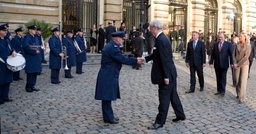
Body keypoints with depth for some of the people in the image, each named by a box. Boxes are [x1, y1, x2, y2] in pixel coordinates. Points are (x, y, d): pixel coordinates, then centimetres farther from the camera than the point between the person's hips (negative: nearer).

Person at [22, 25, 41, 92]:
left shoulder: (35, 38, 18)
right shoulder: (26, 37, -8)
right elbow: (25, 47, -19)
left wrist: (38, 50, 4)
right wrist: (34, 51, -19)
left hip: (36, 58, 8)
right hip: (30, 58, -8)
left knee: (35, 72, 9)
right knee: (30, 73, -4)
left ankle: (32, 86, 18)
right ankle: (28, 87, 6)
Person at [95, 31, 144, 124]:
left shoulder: (111, 46, 13)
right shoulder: (112, 47, -20)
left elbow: (120, 58, 15)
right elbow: (122, 59, -21)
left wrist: (135, 60, 10)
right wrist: (136, 61, -13)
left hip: (109, 75, 11)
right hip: (108, 76, -11)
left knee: (108, 97, 15)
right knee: (107, 97, -2)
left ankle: (109, 116, 24)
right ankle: (108, 118, 7)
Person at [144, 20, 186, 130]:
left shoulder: (161, 40, -21)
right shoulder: (161, 38, 10)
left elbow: (165, 60, -24)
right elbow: (157, 55, 20)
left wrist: (166, 77, -22)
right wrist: (145, 58, 13)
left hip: (167, 74, -10)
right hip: (170, 73, 10)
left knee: (164, 98, -1)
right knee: (173, 95, 20)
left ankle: (160, 122, 10)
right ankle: (180, 115, 33)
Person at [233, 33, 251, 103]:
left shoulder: (248, 46, -11)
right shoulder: (237, 45, 3)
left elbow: (246, 57, -17)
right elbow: (234, 55, 2)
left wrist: (238, 64, -17)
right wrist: (235, 63, -14)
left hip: (244, 64, -4)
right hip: (237, 65, 4)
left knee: (243, 81, -9)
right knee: (237, 80, 8)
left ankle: (242, 98, -5)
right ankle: (238, 94, 26)